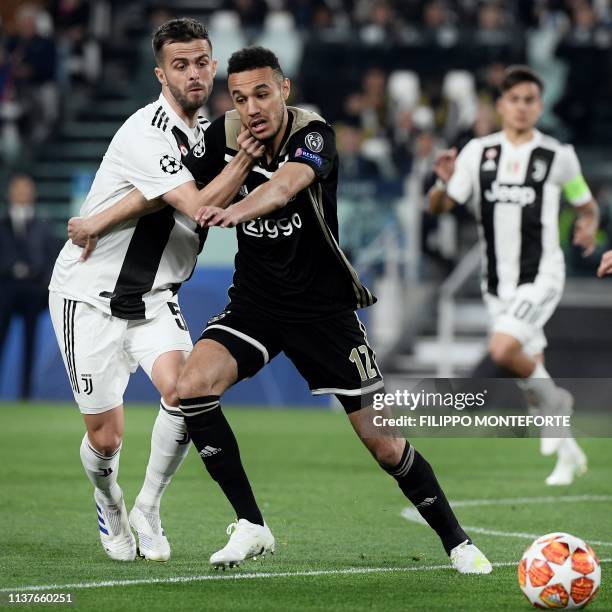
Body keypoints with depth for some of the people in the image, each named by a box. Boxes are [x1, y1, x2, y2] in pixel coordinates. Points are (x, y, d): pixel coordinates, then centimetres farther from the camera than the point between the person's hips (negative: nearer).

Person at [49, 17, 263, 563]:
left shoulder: (202, 131, 5)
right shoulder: (145, 133, -21)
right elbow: (200, 209, -25)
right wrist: (248, 153, -31)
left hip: (154, 299, 6)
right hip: (91, 295, -6)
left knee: (183, 390, -21)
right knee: (106, 438, -3)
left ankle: (147, 508, 0)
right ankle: (109, 506, 31)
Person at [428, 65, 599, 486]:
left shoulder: (558, 156, -2)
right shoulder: (478, 152, 3)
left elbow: (587, 206, 11)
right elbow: (439, 206, 0)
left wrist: (589, 226, -11)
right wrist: (444, 182, -21)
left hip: (541, 276, -4)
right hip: (498, 283, 4)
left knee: (502, 349, -25)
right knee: (530, 367, 12)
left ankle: (552, 401, 3)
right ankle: (569, 453, 30)